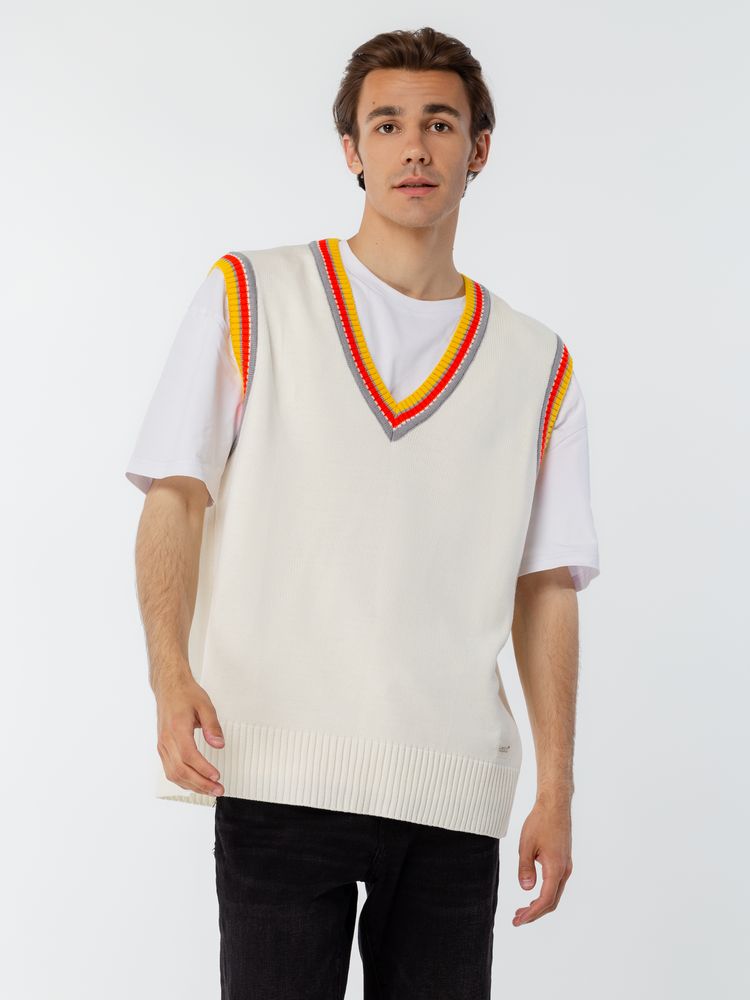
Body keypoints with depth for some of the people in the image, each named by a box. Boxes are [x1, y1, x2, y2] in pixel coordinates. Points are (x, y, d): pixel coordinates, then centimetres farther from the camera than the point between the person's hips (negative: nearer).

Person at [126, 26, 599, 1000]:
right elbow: (175, 496, 2)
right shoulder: (250, 295, 8)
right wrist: (172, 675, -13)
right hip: (280, 771, -2)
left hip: (457, 789, 2)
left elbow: (548, 587, 11)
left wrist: (556, 791, 5)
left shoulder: (537, 364, 13)